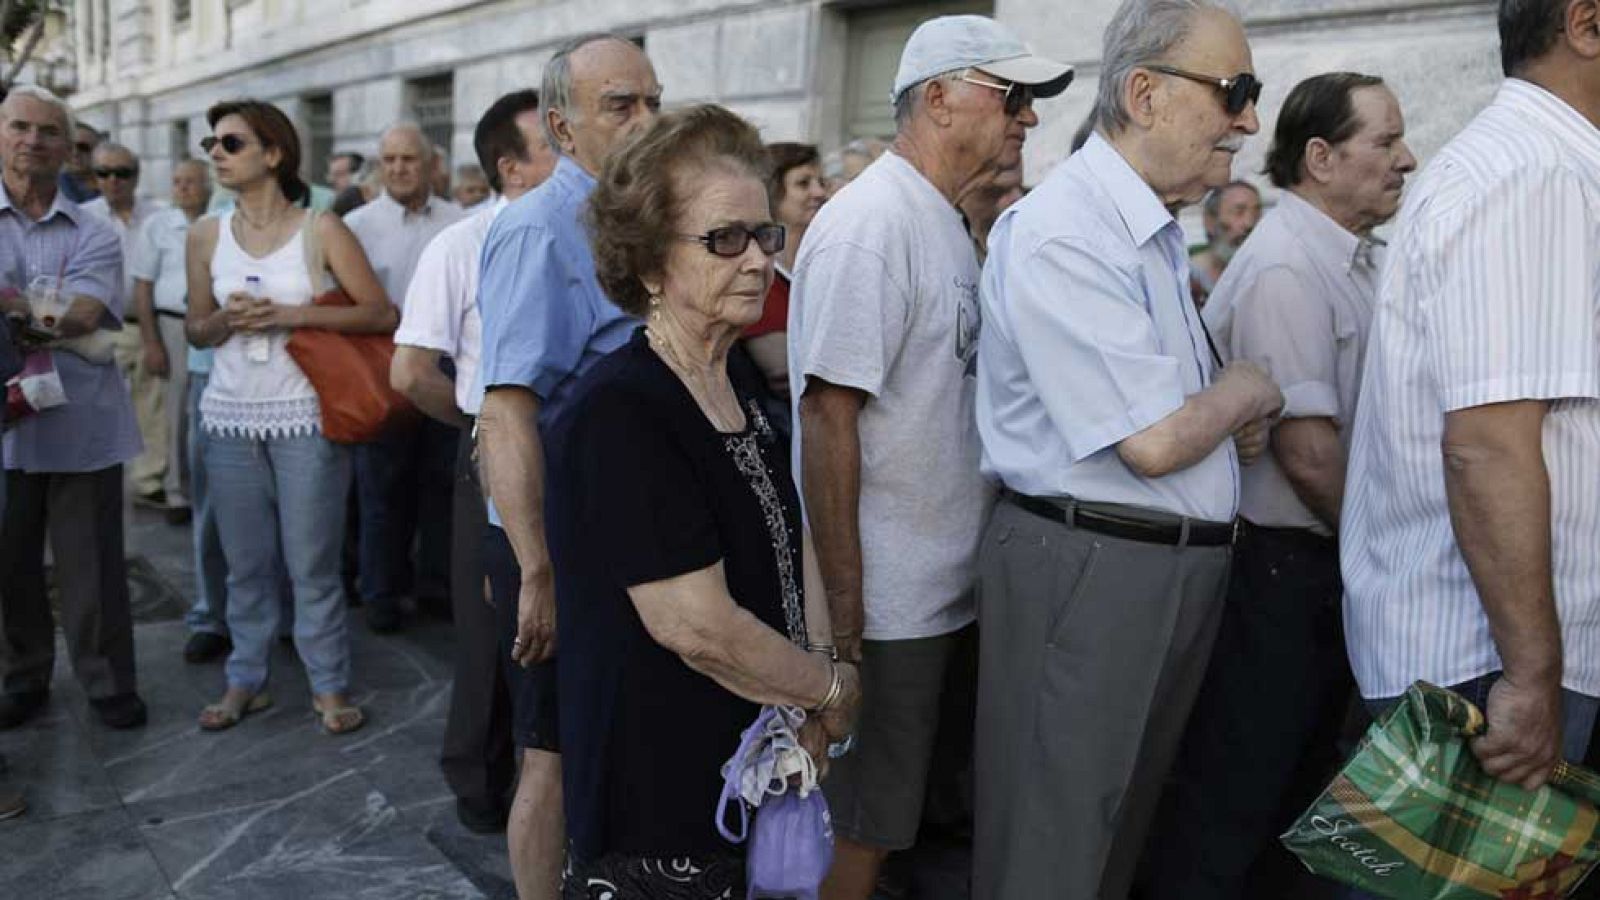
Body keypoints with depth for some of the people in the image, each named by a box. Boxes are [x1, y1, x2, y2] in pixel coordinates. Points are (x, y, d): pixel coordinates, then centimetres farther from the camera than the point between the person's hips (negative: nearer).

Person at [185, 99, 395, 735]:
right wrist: (229, 320, -10)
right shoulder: (207, 235, 6)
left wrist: (291, 314, -15)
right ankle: (245, 680, 23)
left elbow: (380, 314, -7)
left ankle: (329, 686, 14)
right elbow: (196, 330, 13)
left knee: (312, 562, 1)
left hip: (306, 414, -3)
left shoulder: (321, 230, -5)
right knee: (245, 561, 10)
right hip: (230, 415, 4)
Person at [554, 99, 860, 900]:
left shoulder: (738, 393, 6)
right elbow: (697, 625, -26)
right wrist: (832, 689, -10)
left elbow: (795, 549, 8)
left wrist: (807, 706, -6)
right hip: (659, 811, -8)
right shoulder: (619, 412, -23)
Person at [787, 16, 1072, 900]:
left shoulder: (945, 224, 12)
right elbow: (827, 411, -21)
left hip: (943, 591, 9)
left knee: (886, 811, 21)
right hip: (883, 599, -9)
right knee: (858, 824, 6)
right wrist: (841, 593, -21)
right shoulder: (870, 223, -17)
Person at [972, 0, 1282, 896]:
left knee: (1126, 827, 22)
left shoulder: (1160, 231, 11)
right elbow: (1153, 443, -25)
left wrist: (1238, 413, 0)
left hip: (1182, 568, 9)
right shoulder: (1064, 235, -19)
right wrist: (1248, 390, -5)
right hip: (1088, 572, -9)